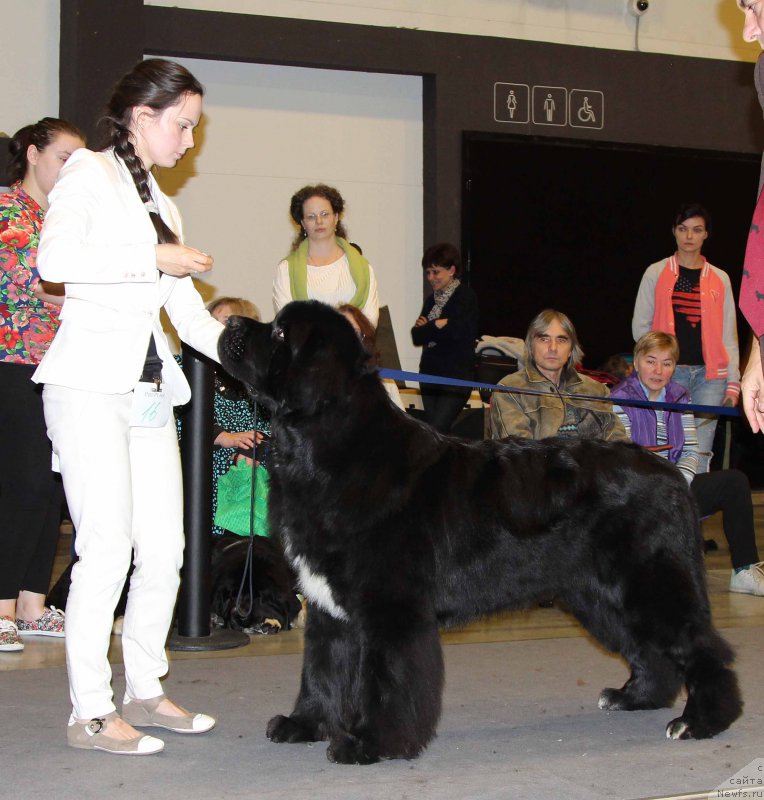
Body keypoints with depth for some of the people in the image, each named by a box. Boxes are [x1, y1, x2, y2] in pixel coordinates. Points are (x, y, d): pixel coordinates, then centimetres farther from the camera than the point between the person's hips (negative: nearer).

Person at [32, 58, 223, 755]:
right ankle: (90, 710, 1)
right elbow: (55, 259, -17)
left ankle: (144, 690, 19)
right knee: (107, 548, -8)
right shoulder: (88, 174, 1)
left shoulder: (161, 206, 21)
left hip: (150, 390, 7)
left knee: (165, 548, 5)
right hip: (91, 383, -7)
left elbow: (190, 314, 20)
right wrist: (154, 258, -14)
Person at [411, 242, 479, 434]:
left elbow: (456, 331, -18)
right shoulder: (432, 299, 16)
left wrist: (427, 327, -5)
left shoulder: (465, 297, -5)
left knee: (436, 431, -17)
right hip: (430, 374, 7)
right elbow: (416, 336, 7)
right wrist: (438, 325, -8)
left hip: (456, 376, -7)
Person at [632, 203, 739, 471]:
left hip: (709, 374, 1)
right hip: (669, 372, -1)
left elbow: (729, 336, 12)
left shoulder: (720, 279, 13)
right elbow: (640, 326, 9)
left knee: (700, 452, -4)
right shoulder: (656, 273, 9)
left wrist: (733, 383, 5)